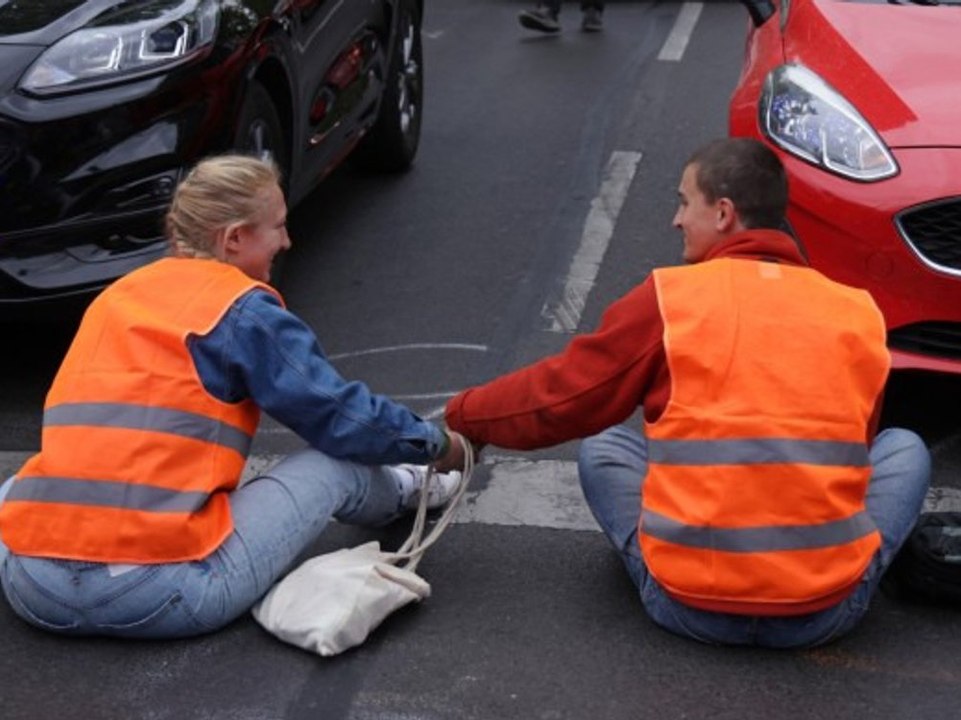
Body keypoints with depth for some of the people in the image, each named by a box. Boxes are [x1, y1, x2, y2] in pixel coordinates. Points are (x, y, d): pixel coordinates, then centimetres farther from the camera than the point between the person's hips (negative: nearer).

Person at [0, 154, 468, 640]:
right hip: (159, 591, -5)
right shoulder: (242, 309, -2)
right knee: (339, 462, 7)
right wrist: (436, 444, 18)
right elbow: (342, 418, 0)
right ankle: (399, 494, 41)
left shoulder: (114, 296, 17)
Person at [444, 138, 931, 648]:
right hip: (827, 615, 1)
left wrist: (463, 416, 23)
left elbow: (559, 396, 5)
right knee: (905, 448, 25)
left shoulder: (669, 299, -4)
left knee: (601, 448, 24)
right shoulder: (859, 313, 5)